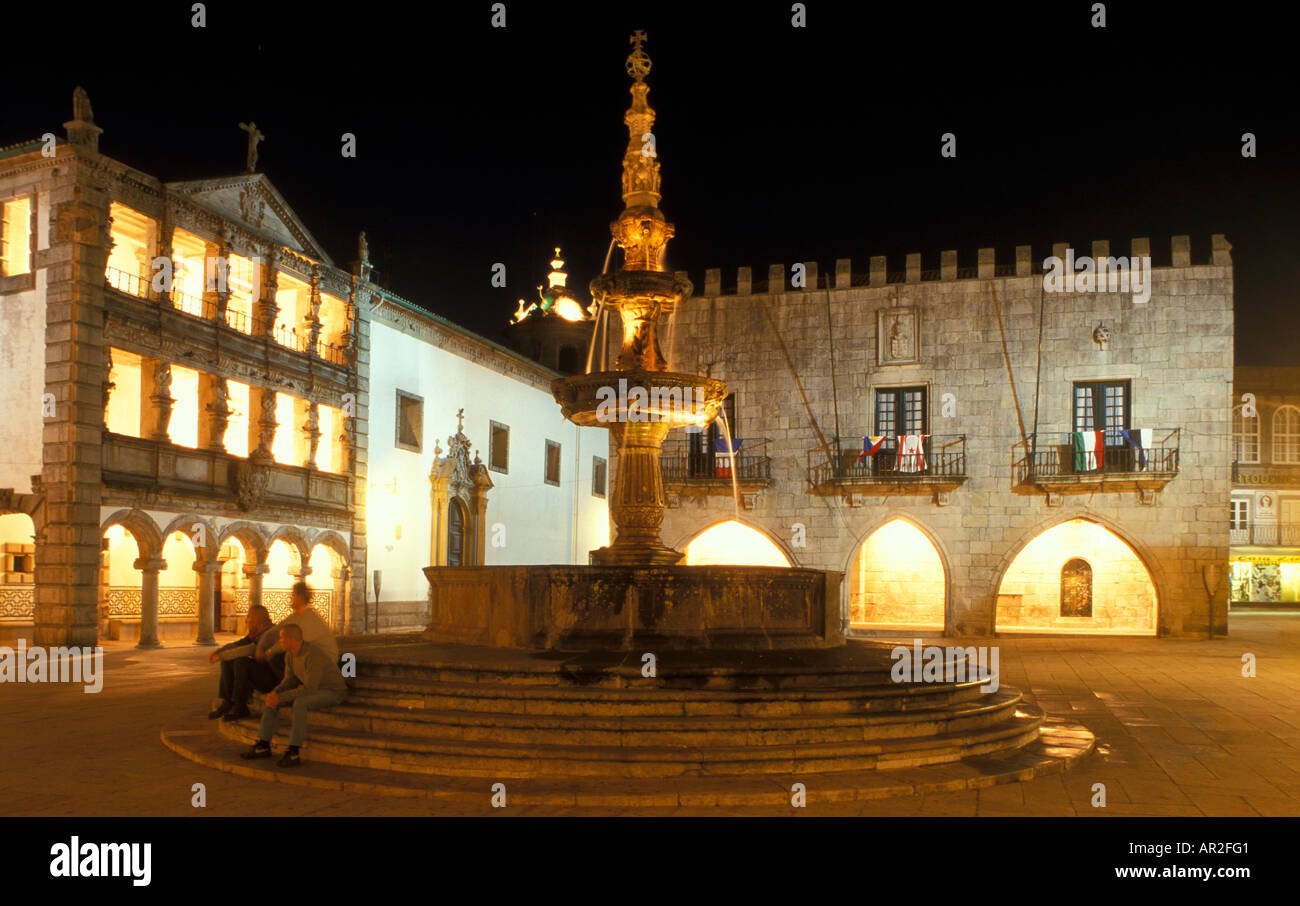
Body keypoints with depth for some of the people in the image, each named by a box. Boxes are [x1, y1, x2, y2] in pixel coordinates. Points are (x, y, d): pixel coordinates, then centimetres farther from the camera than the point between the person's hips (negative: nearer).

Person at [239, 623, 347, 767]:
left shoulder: (314, 655, -31)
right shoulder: (290, 654, -2)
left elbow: (309, 689, -33)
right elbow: (290, 681, 5)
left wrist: (280, 697, -29)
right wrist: (274, 693, -15)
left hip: (332, 692, -9)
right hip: (313, 689, 9)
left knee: (299, 703, -36)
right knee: (271, 700, -3)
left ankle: (292, 753, -31)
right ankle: (263, 746, 3)